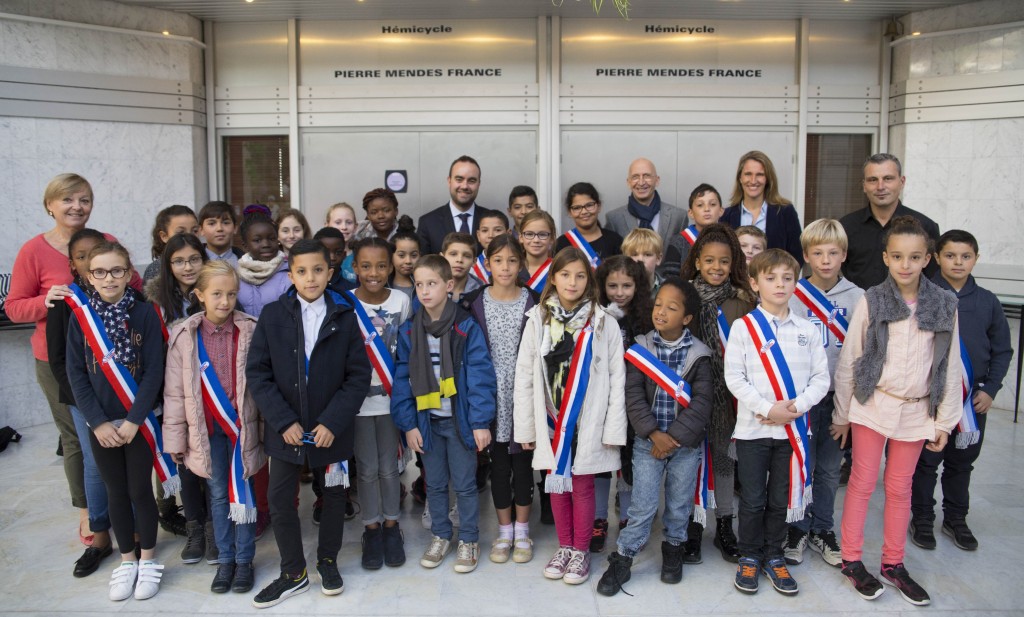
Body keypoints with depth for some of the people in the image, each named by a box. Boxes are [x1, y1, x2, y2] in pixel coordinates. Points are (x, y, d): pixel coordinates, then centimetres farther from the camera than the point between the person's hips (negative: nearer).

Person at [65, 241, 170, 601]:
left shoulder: (144, 313, -8)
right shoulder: (80, 316, -1)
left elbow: (154, 371, -10)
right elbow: (75, 374, -3)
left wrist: (133, 420, -15)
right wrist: (99, 422, -10)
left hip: (139, 421, -2)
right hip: (100, 423, 2)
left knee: (140, 490, 7)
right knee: (116, 492, 12)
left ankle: (148, 561, 24)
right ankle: (126, 561, 27)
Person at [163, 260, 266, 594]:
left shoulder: (251, 331, -7)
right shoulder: (183, 336, -3)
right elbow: (174, 392, 1)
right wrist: (175, 438, 2)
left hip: (243, 425, -1)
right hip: (207, 428, 2)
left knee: (242, 492, 8)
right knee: (218, 494, 14)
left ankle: (244, 559, 22)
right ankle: (224, 559, 27)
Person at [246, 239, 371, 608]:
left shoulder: (344, 317, -6)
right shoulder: (272, 315, -5)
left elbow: (359, 374, -6)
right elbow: (257, 372, -5)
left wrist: (333, 422, -14)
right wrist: (284, 421, -13)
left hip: (331, 430, 0)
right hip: (285, 430, 1)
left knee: (334, 495, 14)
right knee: (280, 501, 7)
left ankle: (328, 561, 36)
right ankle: (293, 573, 26)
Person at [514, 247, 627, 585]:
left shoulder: (603, 323, -5)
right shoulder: (538, 320, 0)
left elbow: (617, 379, -5)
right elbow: (524, 376, 1)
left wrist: (613, 428, -8)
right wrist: (525, 426, 0)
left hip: (587, 419, -2)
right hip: (551, 418, 2)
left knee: (582, 484, 7)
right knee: (556, 482, 13)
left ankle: (581, 550, 24)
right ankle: (564, 545, 30)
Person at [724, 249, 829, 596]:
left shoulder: (807, 330, 4)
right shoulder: (743, 327, -4)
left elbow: (821, 377, 3)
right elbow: (734, 377, -9)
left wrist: (797, 406, -13)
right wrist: (768, 409, -16)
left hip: (792, 427, 3)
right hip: (753, 428, -2)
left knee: (781, 498, 13)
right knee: (752, 499, 6)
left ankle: (774, 556, 28)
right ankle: (749, 557, 23)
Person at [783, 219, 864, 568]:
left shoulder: (857, 297, 2)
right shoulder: (793, 295, -4)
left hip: (839, 394, 2)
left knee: (830, 468, 12)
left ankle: (822, 530, 26)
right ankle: (797, 529, 20)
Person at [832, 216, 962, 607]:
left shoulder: (944, 306, -2)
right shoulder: (871, 301, -7)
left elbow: (950, 366, 3)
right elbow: (848, 361, -3)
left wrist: (945, 421, 3)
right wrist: (842, 414, 0)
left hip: (916, 410, 2)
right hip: (872, 405, -2)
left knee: (900, 487, 13)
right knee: (863, 483, 6)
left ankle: (893, 563, 26)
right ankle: (852, 560, 19)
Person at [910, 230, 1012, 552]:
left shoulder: (987, 301, 2)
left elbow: (1002, 350, 8)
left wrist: (990, 389, 0)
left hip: (974, 397, 3)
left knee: (963, 461, 16)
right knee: (927, 460, 7)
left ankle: (956, 518, 31)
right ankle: (922, 518, 22)